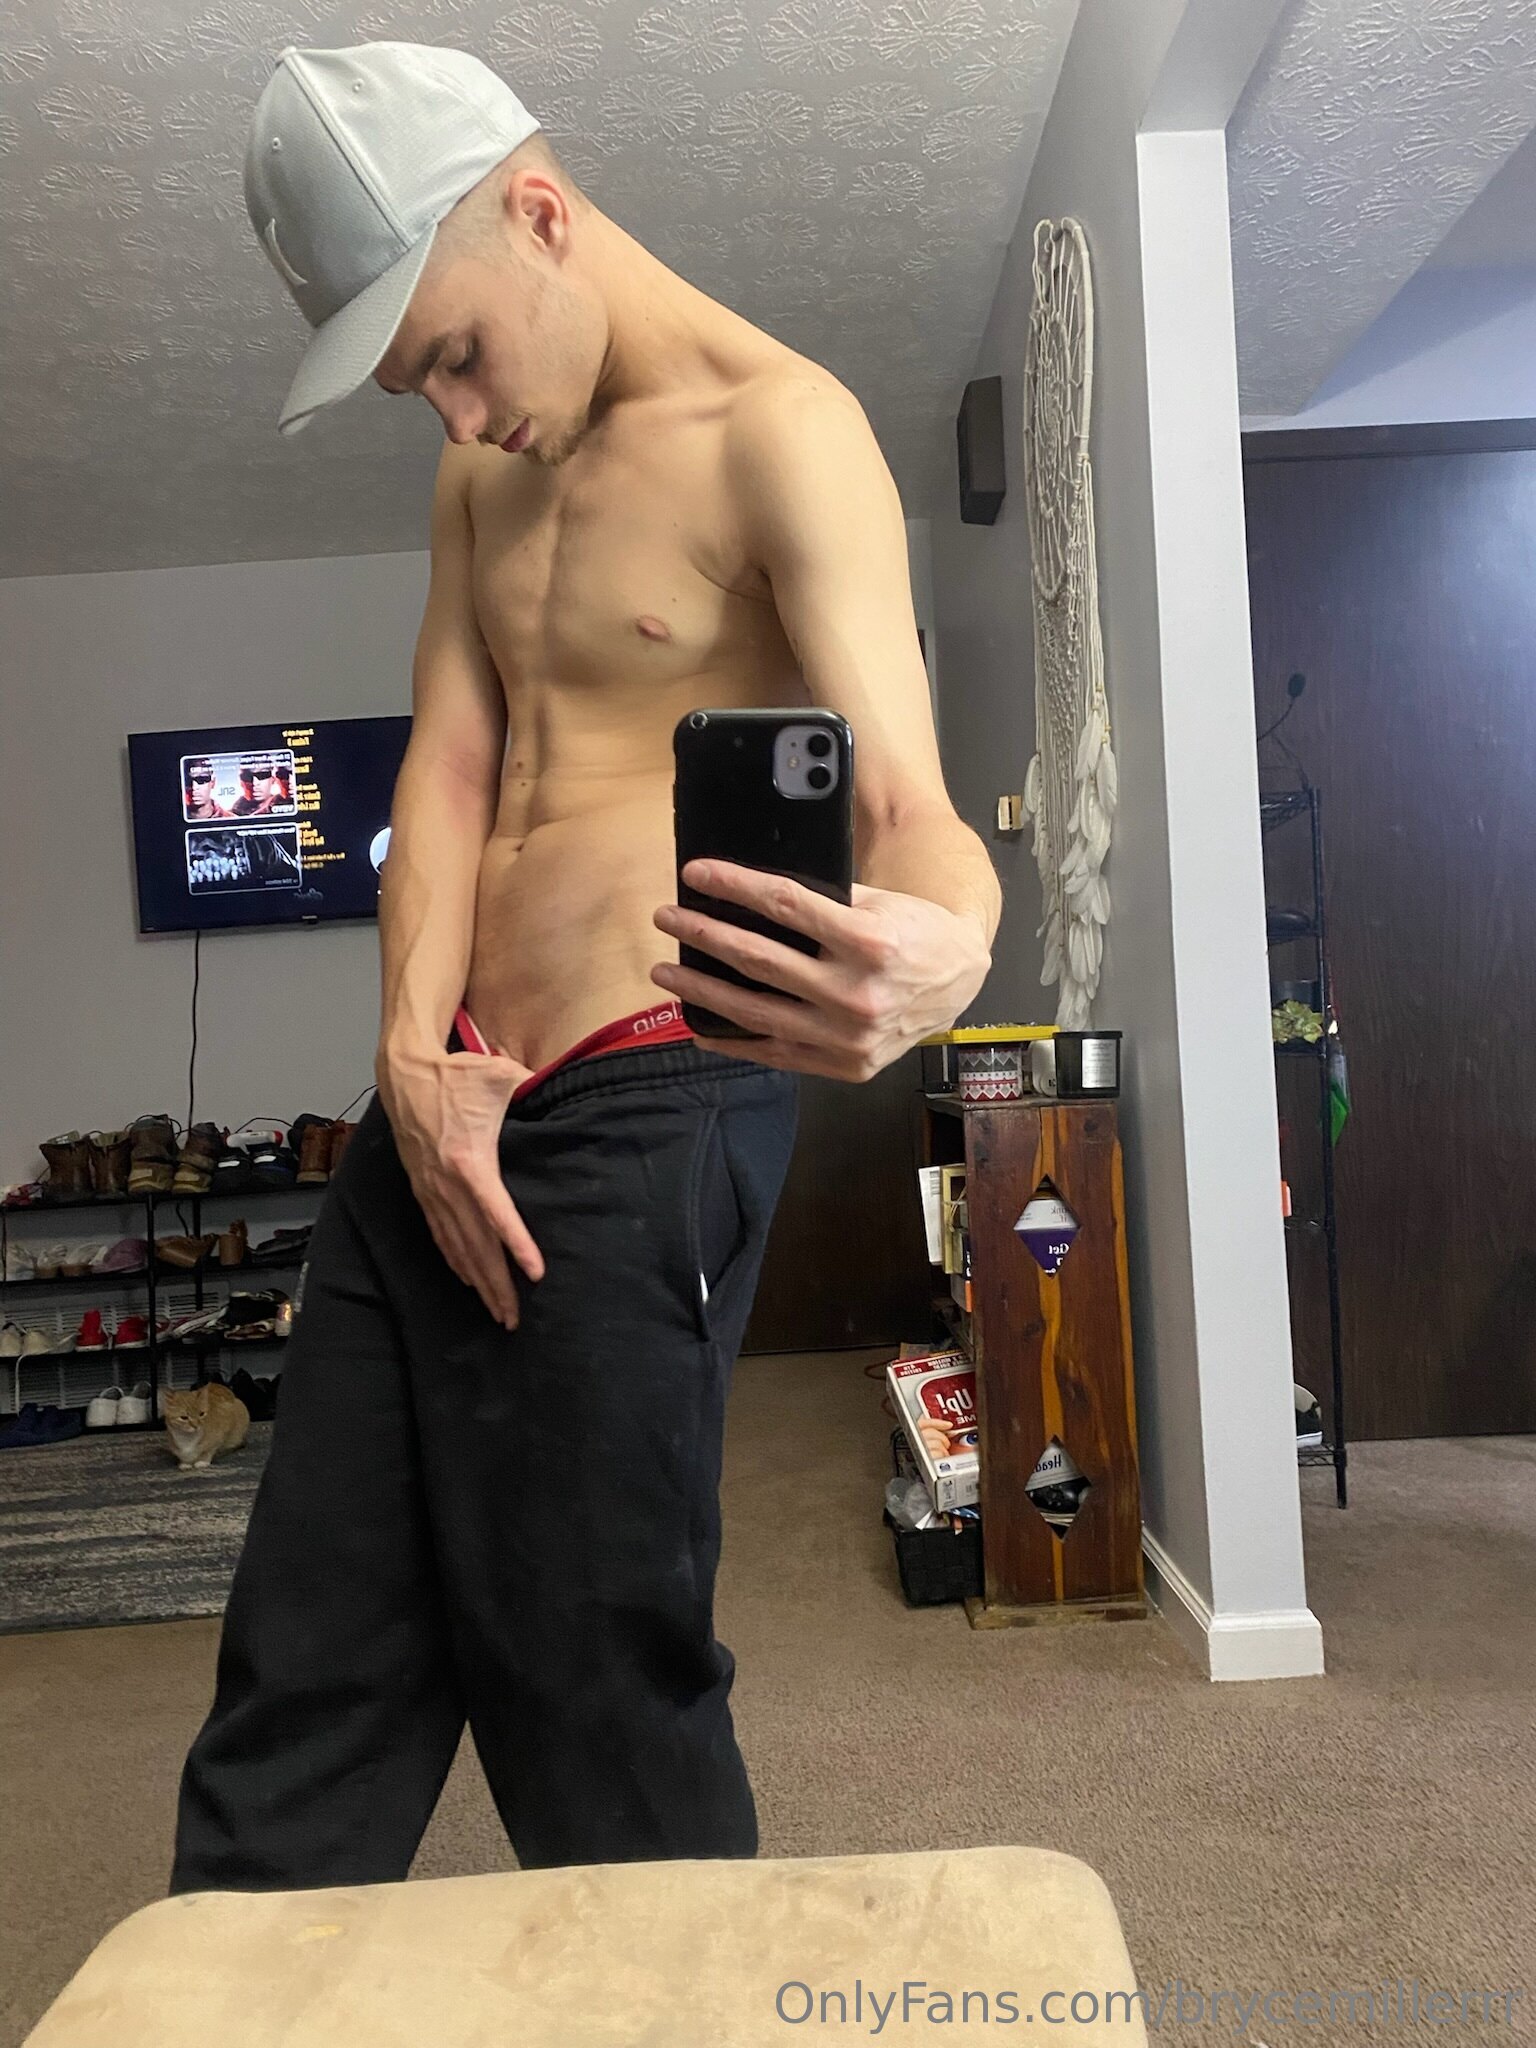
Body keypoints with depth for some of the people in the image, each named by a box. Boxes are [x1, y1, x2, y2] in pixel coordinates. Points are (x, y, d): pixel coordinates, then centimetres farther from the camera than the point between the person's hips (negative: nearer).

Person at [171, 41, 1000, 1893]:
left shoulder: (781, 434, -7)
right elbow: (449, 764, 9)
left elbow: (908, 804, -20)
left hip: (635, 1119, -7)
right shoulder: (485, 469, 17)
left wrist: (941, 952, -44)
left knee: (598, 1708, 2)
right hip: (440, 1110, 8)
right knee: (299, 1697, 13)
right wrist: (415, 1052, -6)